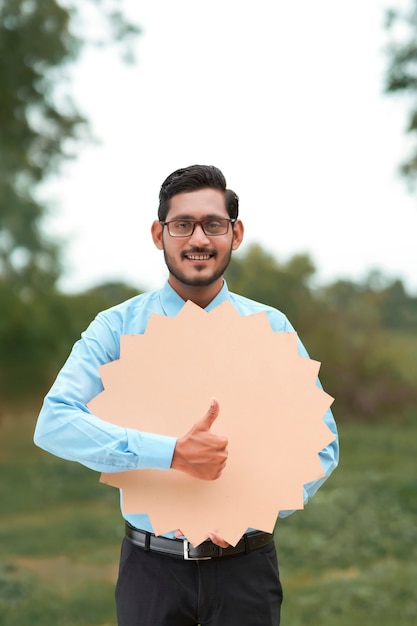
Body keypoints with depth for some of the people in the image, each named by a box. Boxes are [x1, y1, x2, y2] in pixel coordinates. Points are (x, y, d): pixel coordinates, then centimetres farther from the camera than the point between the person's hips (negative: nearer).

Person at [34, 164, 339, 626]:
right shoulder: (118, 327, -3)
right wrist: (172, 454, -27)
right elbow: (54, 424, -16)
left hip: (244, 567, 1)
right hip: (152, 565, -1)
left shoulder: (271, 329, 2)